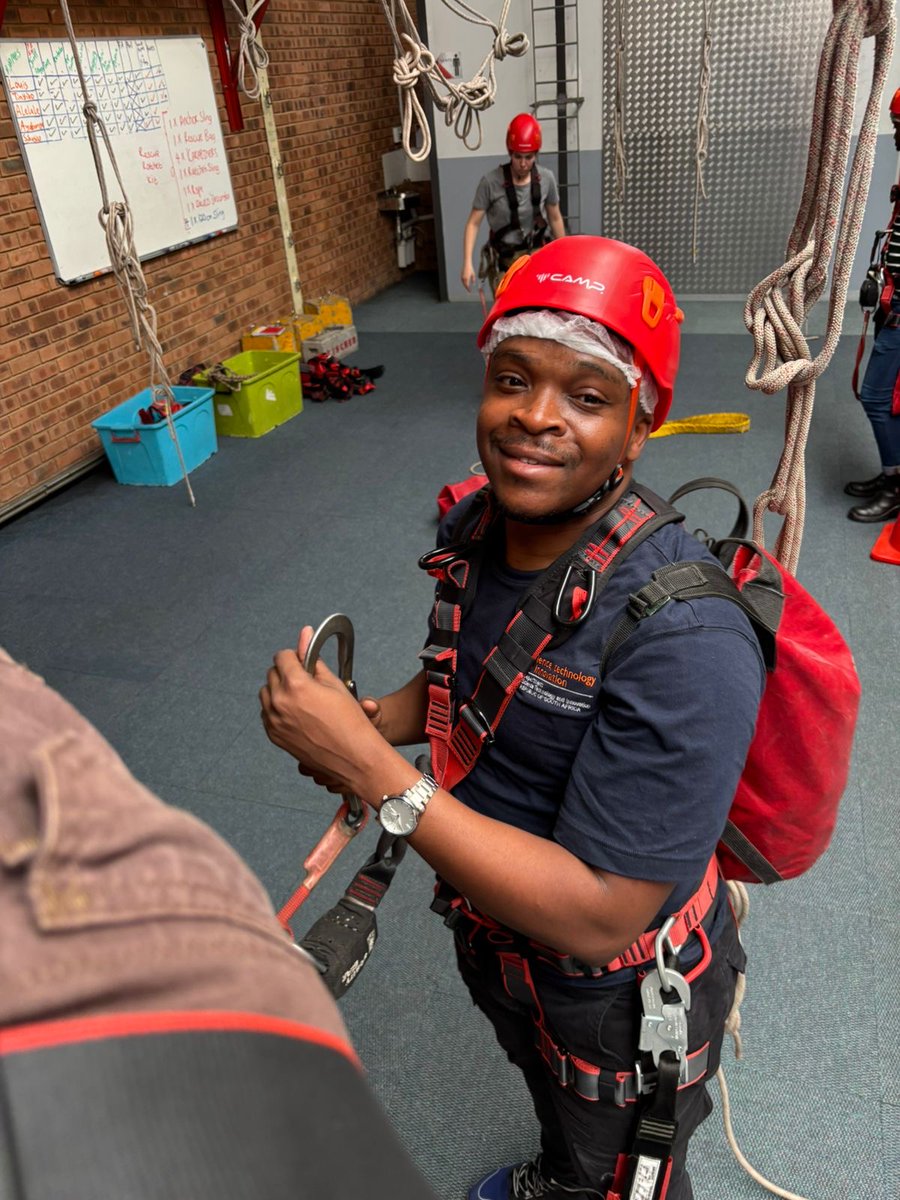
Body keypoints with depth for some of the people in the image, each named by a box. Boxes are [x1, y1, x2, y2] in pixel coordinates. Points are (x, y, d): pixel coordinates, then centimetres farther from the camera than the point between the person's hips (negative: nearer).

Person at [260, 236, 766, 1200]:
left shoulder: (684, 645, -38)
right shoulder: (475, 526, -13)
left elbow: (596, 916, -35)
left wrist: (375, 772, -37)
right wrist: (373, 721, -14)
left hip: (618, 1001, -7)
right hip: (493, 941, 7)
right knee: (549, 1097, 39)